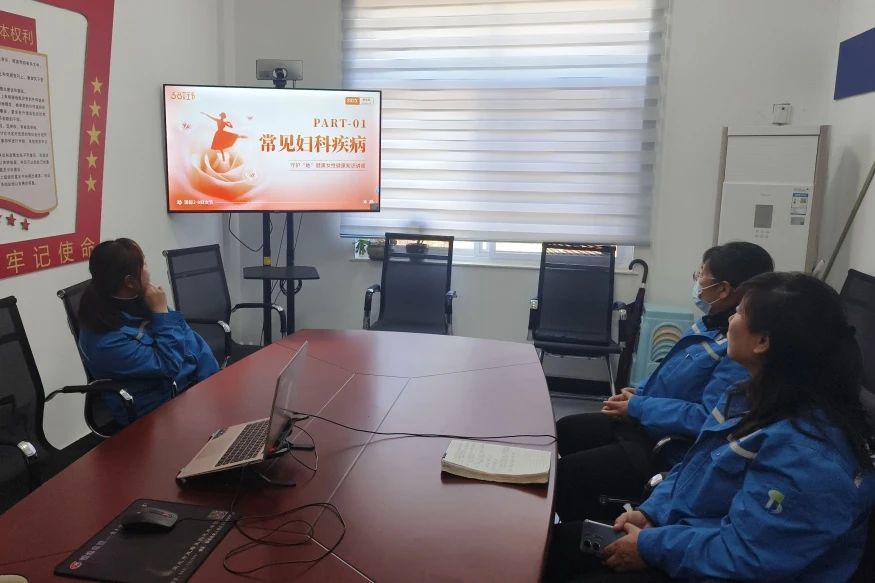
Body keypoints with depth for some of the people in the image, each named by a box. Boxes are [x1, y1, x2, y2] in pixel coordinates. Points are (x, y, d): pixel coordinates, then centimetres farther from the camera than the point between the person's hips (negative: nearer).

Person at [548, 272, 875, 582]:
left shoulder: (805, 452, -30)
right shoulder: (758, 395, 2)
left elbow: (745, 556, -29)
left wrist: (652, 546, -19)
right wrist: (651, 512, -2)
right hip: (685, 531, 8)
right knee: (557, 546, 6)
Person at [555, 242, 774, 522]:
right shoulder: (714, 325, 6)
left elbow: (708, 418, -30)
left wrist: (638, 407, -20)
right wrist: (638, 392, 3)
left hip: (671, 454, -10)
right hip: (647, 424, 11)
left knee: (565, 473, -10)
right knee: (563, 430, 17)